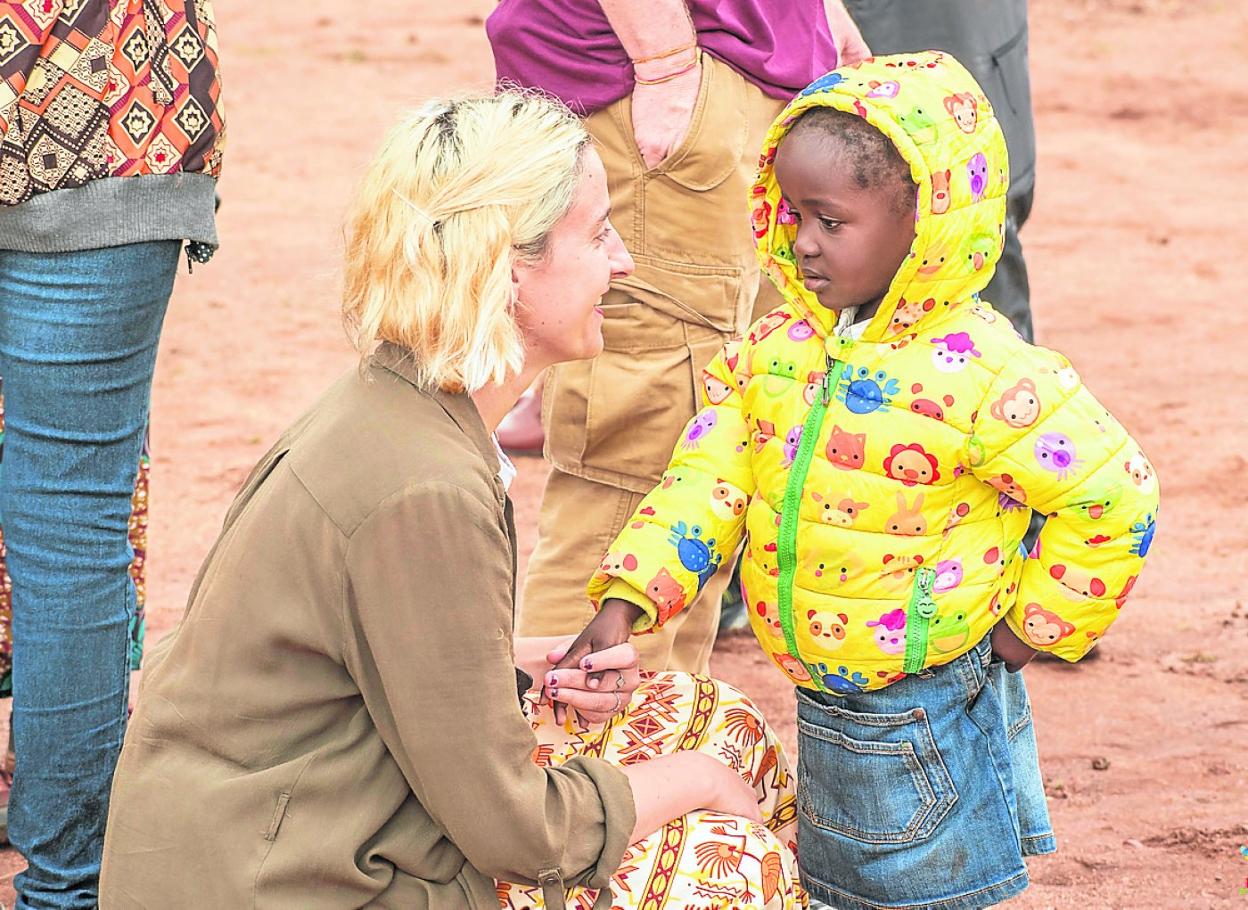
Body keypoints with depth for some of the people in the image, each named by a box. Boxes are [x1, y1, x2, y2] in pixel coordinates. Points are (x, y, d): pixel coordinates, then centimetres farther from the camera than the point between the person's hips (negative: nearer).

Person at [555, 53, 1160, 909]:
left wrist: (1031, 628, -10)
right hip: (821, 706, 6)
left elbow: (1114, 498, -17)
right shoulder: (773, 352, -2)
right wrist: (627, 599, -16)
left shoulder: (984, 374, -22)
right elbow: (708, 479, -3)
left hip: (931, 719, -6)